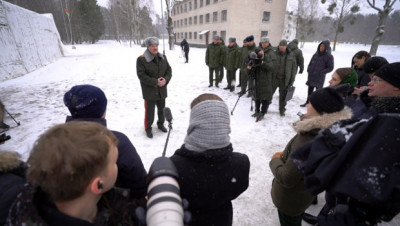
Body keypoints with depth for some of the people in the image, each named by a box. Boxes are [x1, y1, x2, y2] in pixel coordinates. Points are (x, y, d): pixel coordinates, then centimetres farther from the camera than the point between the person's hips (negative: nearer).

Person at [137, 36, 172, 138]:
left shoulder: (163, 57, 6)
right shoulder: (141, 59, -12)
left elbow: (169, 70, 8)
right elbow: (141, 75, -16)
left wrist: (166, 79, -12)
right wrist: (155, 82, -22)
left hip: (162, 90, 5)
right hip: (149, 91, -5)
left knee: (162, 109, 19)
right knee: (149, 111, 3)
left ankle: (160, 124, 42)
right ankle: (148, 128, 24)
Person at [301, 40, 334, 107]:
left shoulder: (329, 56, -8)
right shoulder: (316, 54, 5)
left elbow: (330, 67, -8)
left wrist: (321, 72, -17)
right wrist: (309, 69, 2)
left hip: (320, 77, -4)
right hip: (311, 75, 5)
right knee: (310, 89, 14)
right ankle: (307, 102, 27)